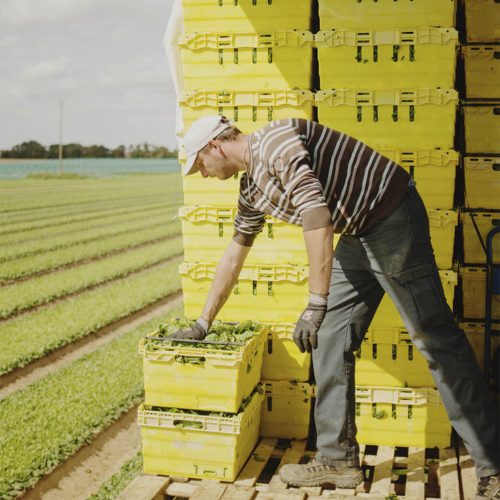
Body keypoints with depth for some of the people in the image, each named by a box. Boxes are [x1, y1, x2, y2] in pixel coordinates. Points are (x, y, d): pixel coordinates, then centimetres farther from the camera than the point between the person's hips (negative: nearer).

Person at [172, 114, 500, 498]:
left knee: (437, 340, -6)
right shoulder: (251, 190, 13)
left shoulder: (275, 142, -17)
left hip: (393, 217, -9)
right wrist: (203, 324, 29)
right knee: (329, 340, 6)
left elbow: (317, 213, -26)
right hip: (358, 236, 10)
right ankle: (338, 459, 15)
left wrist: (316, 305, -27)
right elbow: (232, 258, 23)